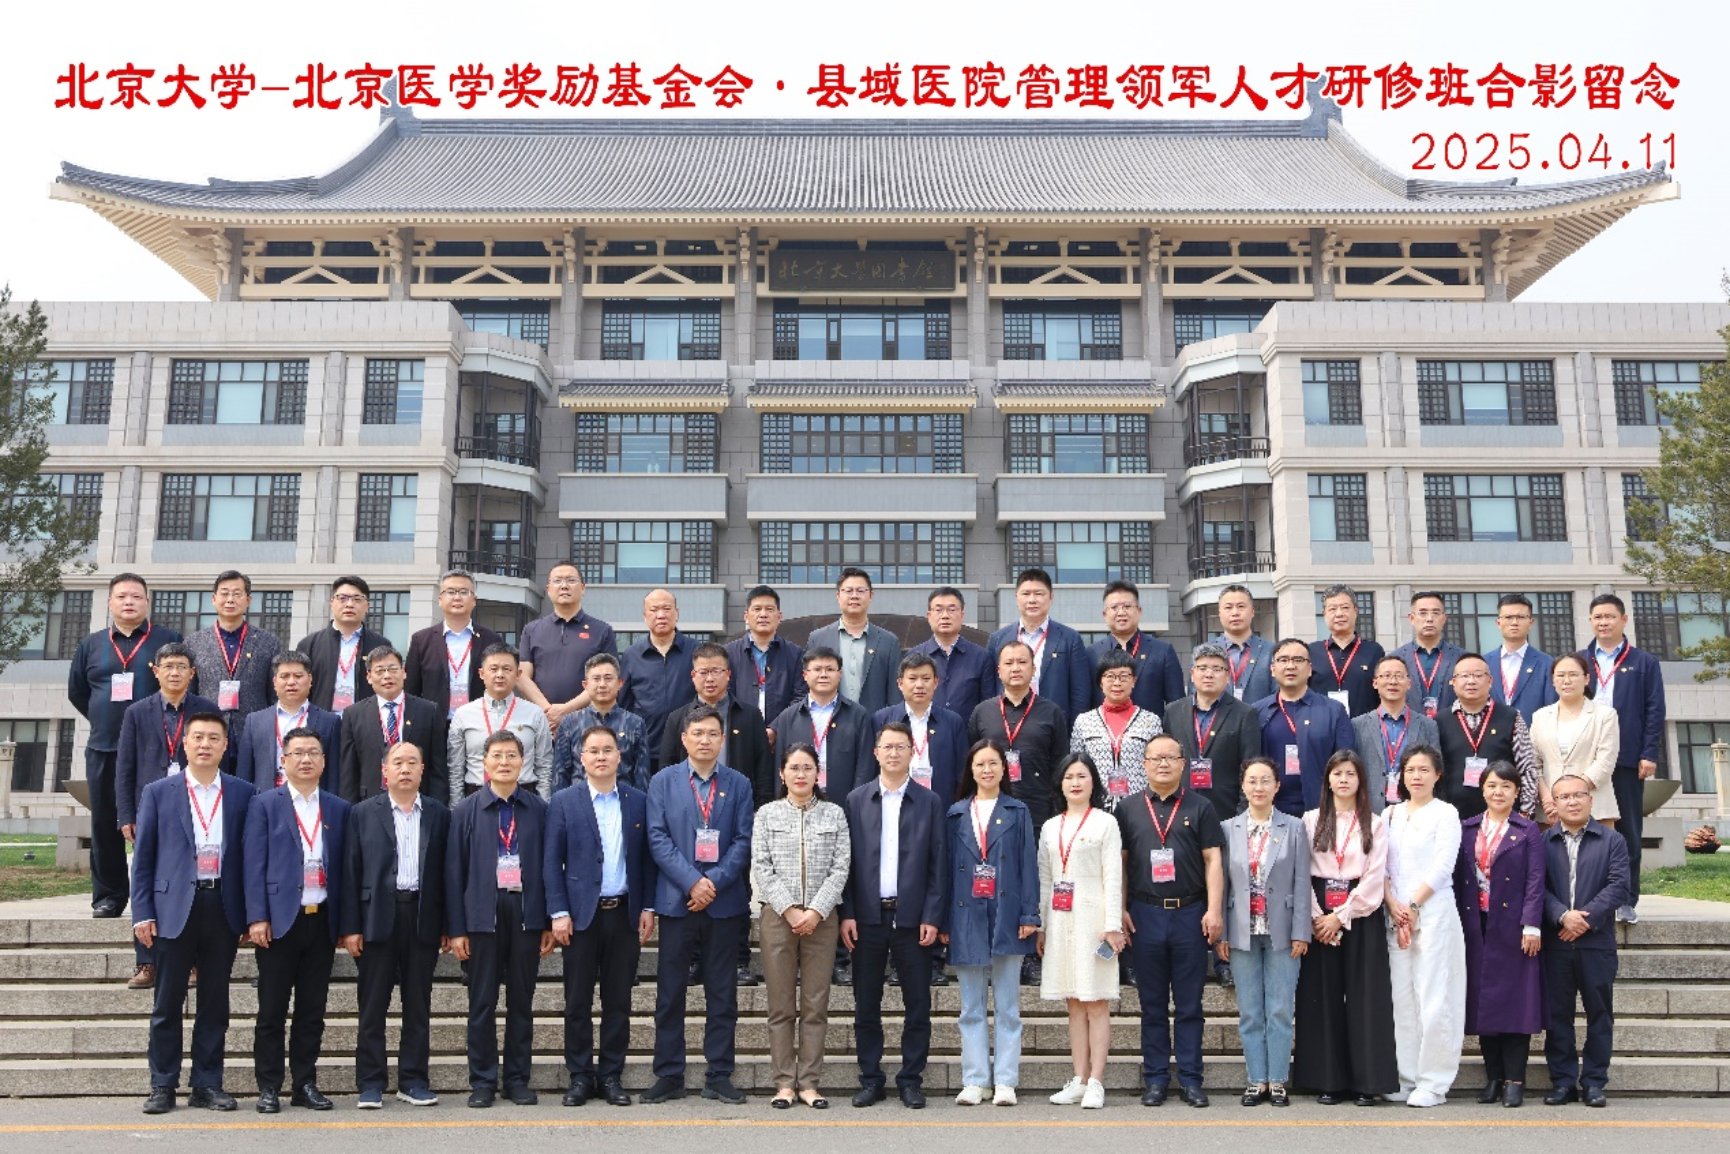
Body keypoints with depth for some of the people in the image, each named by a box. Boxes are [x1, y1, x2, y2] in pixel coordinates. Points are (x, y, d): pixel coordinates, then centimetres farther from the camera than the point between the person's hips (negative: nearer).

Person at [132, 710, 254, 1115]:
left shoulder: (242, 793, 5)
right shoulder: (158, 792, 3)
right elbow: (143, 856, 3)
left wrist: (251, 913, 1)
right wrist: (142, 912, -4)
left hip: (223, 908, 1)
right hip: (174, 908, -1)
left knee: (215, 1002, 8)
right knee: (167, 1004, 5)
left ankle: (208, 1084, 17)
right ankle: (162, 1086, 15)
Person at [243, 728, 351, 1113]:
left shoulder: (338, 809, 10)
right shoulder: (265, 805, 2)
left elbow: (342, 866, 9)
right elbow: (255, 863, -3)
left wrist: (345, 922, 4)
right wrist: (257, 917, -11)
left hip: (322, 919, 3)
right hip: (280, 919, -3)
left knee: (313, 1009, 8)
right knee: (272, 1010, 3)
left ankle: (305, 1084, 17)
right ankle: (269, 1087, 13)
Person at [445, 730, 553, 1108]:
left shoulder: (538, 810, 2)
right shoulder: (466, 810, 2)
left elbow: (548, 865, 4)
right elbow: (454, 870, 1)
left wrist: (550, 922, 1)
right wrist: (456, 928, -3)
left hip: (526, 913, 1)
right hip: (483, 915, -1)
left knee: (521, 1001, 9)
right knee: (482, 1002, 5)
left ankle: (518, 1079, 19)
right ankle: (482, 1081, 16)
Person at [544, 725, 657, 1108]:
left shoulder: (639, 802, 6)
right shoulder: (564, 802, 1)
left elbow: (647, 858, 7)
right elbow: (552, 861, -1)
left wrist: (648, 908, 2)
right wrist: (559, 913, -7)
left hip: (624, 914, 1)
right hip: (581, 914, -1)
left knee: (618, 1001, 7)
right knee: (578, 1001, 4)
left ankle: (611, 1076, 16)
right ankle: (580, 1076, 16)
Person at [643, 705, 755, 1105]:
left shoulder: (738, 784, 7)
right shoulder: (663, 782, 4)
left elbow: (743, 840, 1)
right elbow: (658, 838, -3)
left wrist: (715, 882, -13)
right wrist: (692, 881, -14)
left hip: (725, 903, 1)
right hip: (676, 901, -1)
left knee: (722, 993, 6)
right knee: (670, 993, 4)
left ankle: (719, 1076, 14)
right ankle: (669, 1075, 14)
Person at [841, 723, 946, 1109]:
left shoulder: (929, 802, 4)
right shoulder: (856, 800, 6)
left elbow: (937, 864, 2)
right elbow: (847, 860, 4)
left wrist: (931, 917, -5)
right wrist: (847, 913, -2)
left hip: (912, 916, -1)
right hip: (868, 917, 1)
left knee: (917, 1004, 3)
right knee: (866, 1004, 6)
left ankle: (911, 1080, 15)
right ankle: (870, 1080, 18)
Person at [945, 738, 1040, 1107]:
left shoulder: (1018, 812, 5)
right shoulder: (956, 814, 9)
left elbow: (1028, 864, 1)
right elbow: (947, 867, 7)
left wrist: (1029, 915, -7)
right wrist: (945, 921, 2)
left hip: (1006, 915, -2)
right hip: (968, 915, 2)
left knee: (1007, 1005, 3)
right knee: (971, 1006, 6)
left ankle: (1005, 1081, 7)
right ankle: (974, 1081, 10)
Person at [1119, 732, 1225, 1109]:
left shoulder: (1199, 809, 7)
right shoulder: (1128, 810, 9)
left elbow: (1212, 861, 2)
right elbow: (1120, 862, 8)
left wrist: (1214, 910, -6)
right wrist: (1120, 910, 1)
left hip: (1189, 913, -1)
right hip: (1145, 914, 1)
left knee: (1189, 1003, 4)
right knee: (1152, 1003, 7)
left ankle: (1190, 1079, 12)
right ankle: (1155, 1078, 14)